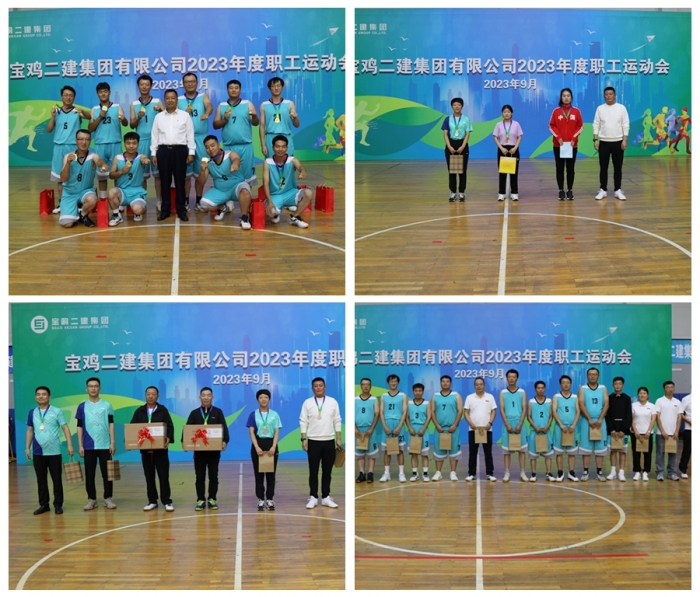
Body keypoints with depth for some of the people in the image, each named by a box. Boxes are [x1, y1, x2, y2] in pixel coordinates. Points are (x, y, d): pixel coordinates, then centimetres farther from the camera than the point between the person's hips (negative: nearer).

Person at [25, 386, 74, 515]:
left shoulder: (57, 411, -3)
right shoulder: (32, 412, 7)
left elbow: (65, 428, -4)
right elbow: (30, 431, 13)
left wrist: (70, 445, -11)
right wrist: (27, 448, 9)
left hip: (54, 451, -3)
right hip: (38, 452, 3)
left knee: (56, 479, 3)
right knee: (41, 480, 8)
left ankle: (58, 504, 11)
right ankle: (44, 505, 16)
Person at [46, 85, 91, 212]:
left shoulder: (77, 111, -1)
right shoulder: (56, 111, 7)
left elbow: (91, 116, -19)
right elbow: (49, 130, 5)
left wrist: (82, 111, -38)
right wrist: (53, 117, -11)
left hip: (73, 147, -3)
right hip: (59, 147, 3)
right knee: (59, 176, 7)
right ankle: (61, 203, 15)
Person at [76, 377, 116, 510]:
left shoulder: (106, 405, 3)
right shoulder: (82, 406, 5)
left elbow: (111, 424, 4)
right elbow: (79, 427, 6)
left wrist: (112, 442, -3)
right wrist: (80, 445, 1)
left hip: (104, 445, -1)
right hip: (88, 446, 1)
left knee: (107, 473, 1)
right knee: (89, 474, 4)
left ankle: (108, 498, 9)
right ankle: (92, 499, 12)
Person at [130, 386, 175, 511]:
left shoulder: (163, 410, 2)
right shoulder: (139, 411, 9)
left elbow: (170, 427, -4)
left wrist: (169, 438, -22)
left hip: (160, 449, -3)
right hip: (145, 449, 3)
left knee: (163, 476, -1)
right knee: (149, 476, 9)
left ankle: (167, 502, 3)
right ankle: (152, 501, 16)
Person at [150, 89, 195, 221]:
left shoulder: (185, 115, 5)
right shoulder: (158, 117, 10)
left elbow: (190, 135, 4)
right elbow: (154, 136, 11)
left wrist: (191, 153, -2)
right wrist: (153, 153, 5)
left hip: (180, 150, -2)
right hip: (163, 151, 2)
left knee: (180, 181, 2)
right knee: (164, 181, 4)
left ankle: (181, 210, 8)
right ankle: (165, 210, 11)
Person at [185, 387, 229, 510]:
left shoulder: (218, 412, 4)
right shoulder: (194, 413, 7)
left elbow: (224, 427, -6)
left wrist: (225, 441, -22)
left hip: (214, 449, -1)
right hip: (199, 449, 1)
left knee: (213, 475, 6)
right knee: (200, 476, 4)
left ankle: (212, 499, 14)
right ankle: (201, 500, 10)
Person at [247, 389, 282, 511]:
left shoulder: (274, 414, 3)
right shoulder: (253, 415, 2)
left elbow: (277, 432, 0)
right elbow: (251, 432, -3)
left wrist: (273, 446, -13)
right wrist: (257, 447, -14)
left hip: (271, 444, 0)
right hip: (258, 444, 0)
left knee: (271, 473, 3)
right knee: (259, 474, 2)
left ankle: (270, 499, 10)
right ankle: (261, 500, 8)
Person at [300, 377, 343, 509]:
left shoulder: (333, 402, 4)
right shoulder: (307, 403, 0)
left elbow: (337, 421, 6)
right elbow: (303, 422, 0)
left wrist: (339, 439, 2)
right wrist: (304, 439, -6)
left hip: (329, 441, 1)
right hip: (313, 441, -1)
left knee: (327, 471, 6)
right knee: (313, 471, 2)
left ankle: (326, 497, 12)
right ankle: (313, 497, 8)